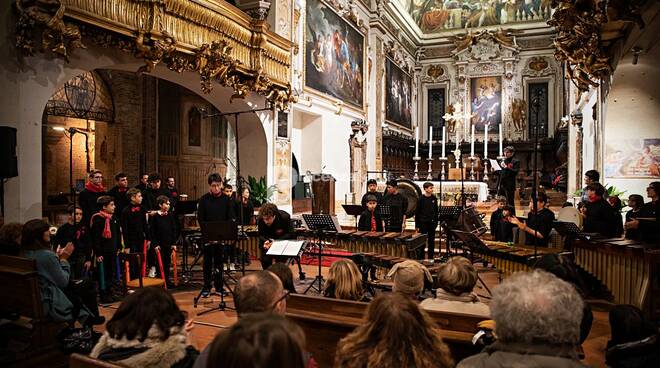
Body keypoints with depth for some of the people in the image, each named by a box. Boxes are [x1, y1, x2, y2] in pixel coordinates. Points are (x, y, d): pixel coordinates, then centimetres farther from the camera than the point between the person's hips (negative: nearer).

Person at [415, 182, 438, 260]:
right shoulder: (421, 199, -7)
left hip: (432, 223, 3)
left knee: (431, 241, 10)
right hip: (423, 223, -3)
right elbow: (417, 212, -5)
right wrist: (417, 225, -5)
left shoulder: (434, 198, 3)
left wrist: (436, 222, 6)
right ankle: (421, 258, 13)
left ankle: (431, 258, 19)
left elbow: (436, 211, 10)